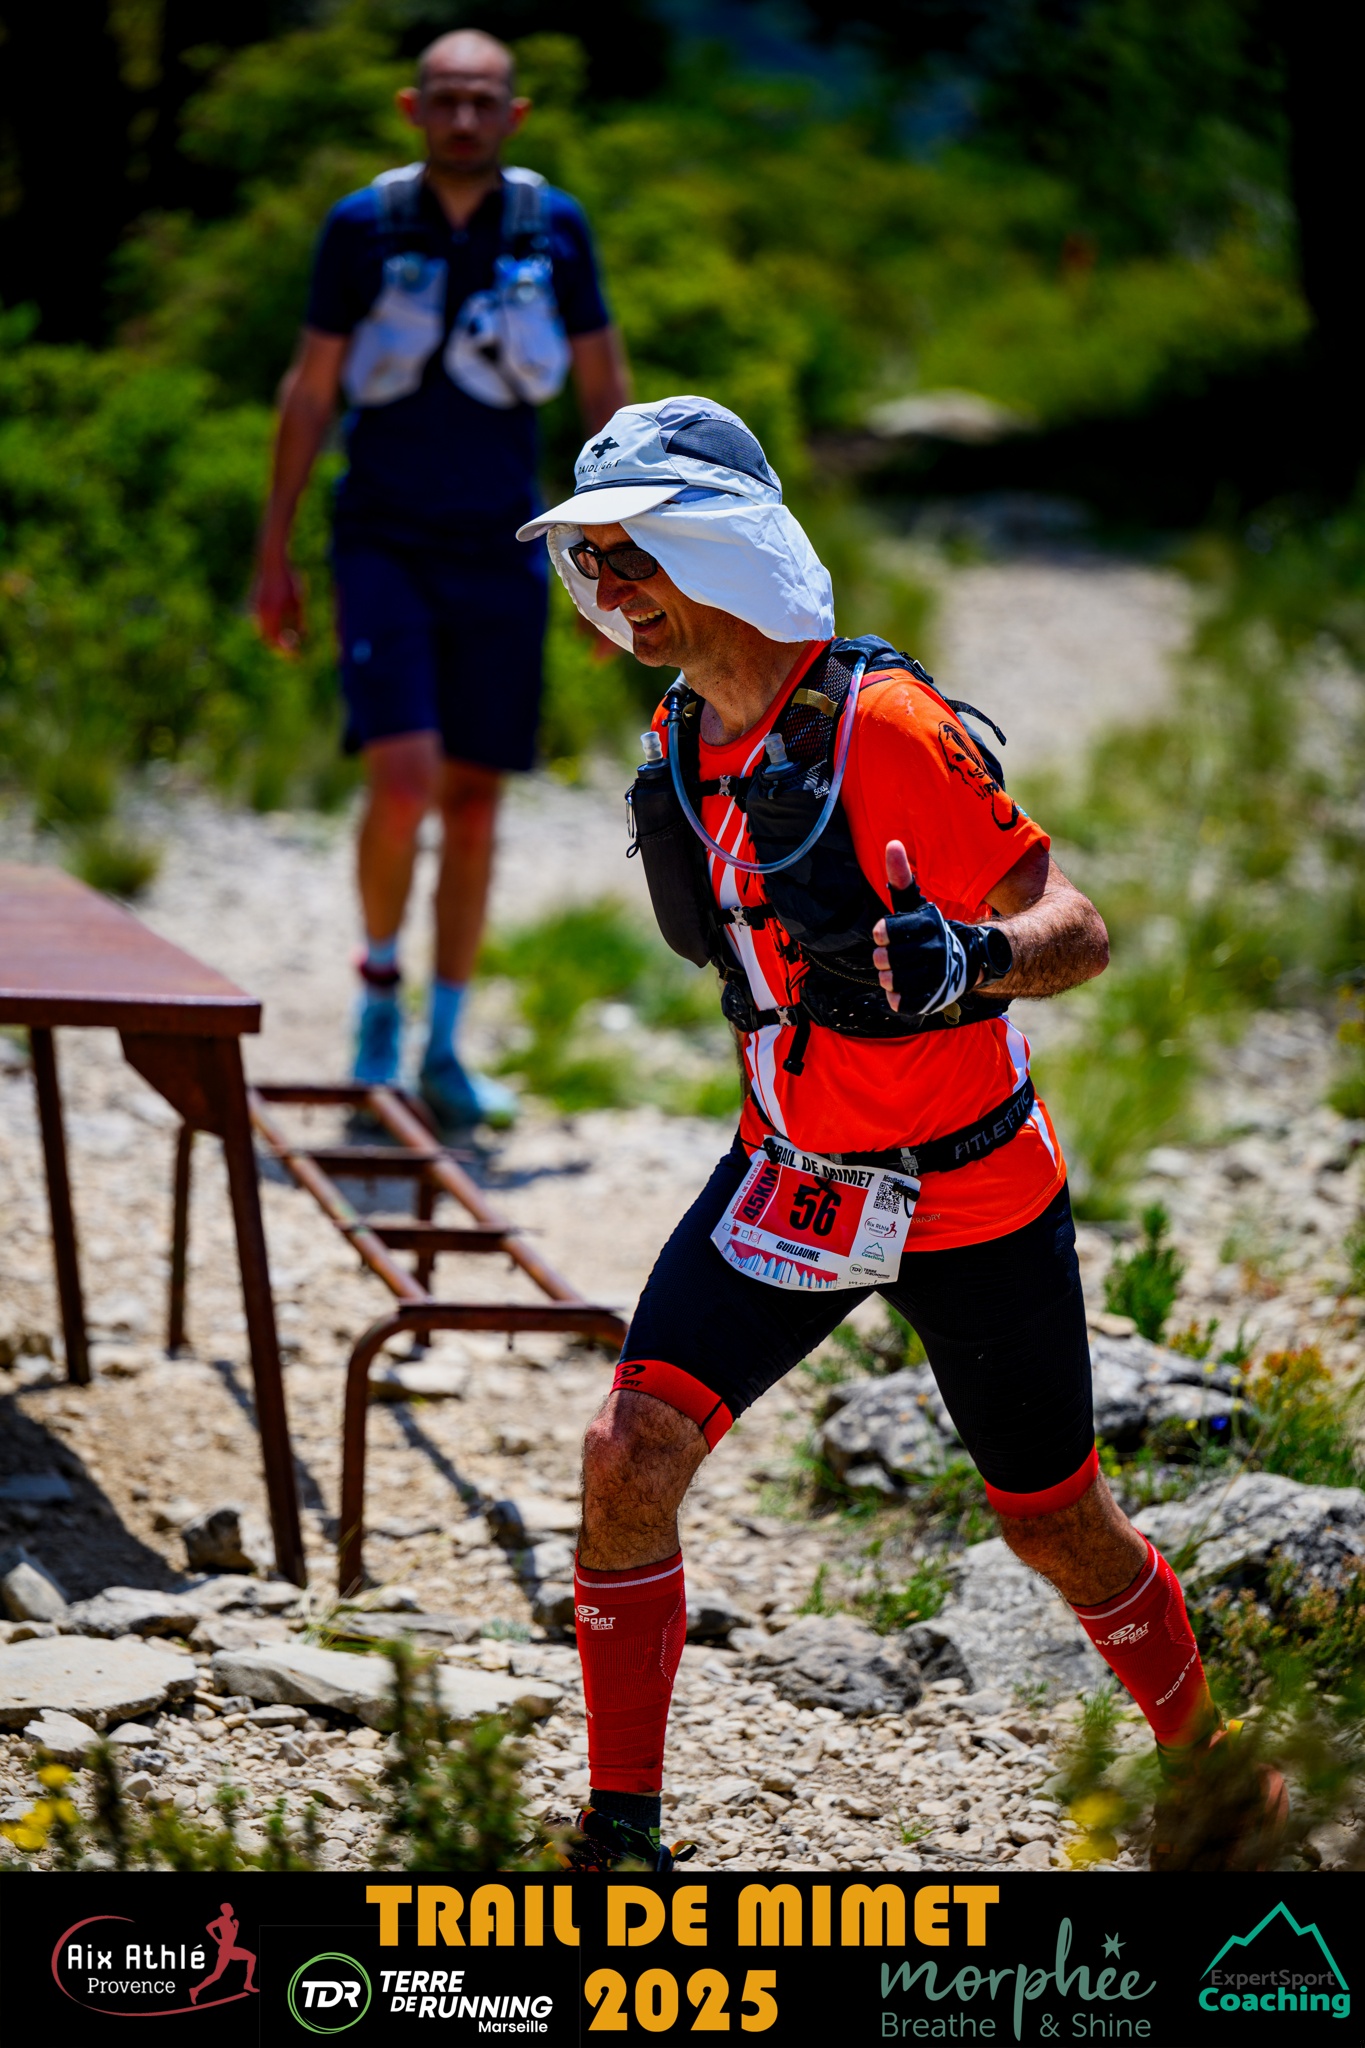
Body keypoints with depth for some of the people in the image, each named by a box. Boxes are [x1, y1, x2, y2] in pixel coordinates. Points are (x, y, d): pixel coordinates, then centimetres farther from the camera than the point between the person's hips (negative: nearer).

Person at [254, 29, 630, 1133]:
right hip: (384, 544, -2)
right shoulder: (364, 226, -3)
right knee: (404, 778, -16)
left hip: (499, 550, 2)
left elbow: (604, 388, 7)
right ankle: (380, 979, 10)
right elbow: (311, 388, 4)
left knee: (475, 797, 5)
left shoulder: (553, 227, -1)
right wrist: (274, 552, 3)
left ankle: (444, 1051, 16)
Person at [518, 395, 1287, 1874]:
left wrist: (966, 960, -41)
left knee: (1058, 1529, 10)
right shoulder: (683, 742, 0)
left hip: (969, 1193, -5)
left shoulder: (883, 723, -23)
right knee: (630, 1458, -12)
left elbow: (1077, 930, -24)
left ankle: (1213, 1778, 36)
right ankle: (621, 1832, -1)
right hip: (793, 1179, 6)